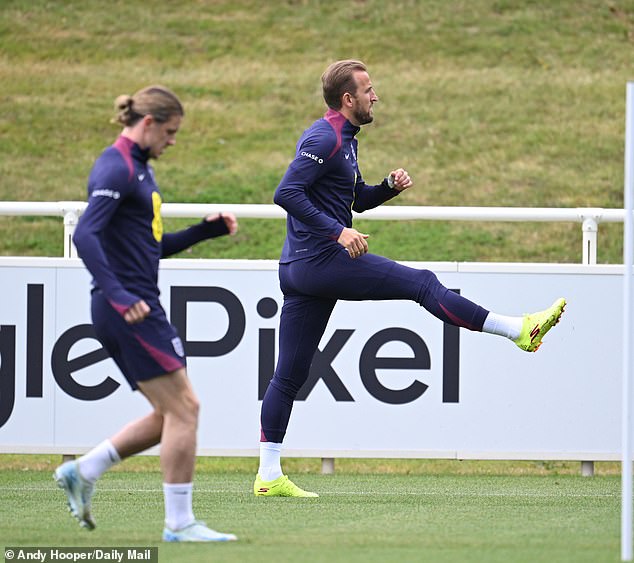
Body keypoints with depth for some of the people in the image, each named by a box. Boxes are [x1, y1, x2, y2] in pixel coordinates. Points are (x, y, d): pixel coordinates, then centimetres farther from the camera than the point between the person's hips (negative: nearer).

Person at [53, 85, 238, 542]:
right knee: (183, 407, -8)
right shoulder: (116, 169, -13)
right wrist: (118, 296, -31)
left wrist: (207, 230, 15)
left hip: (138, 307, 10)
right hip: (129, 309, -10)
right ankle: (179, 523, -3)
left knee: (170, 415, 11)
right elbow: (86, 235, -24)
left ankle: (82, 472, 16)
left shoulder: (140, 169, 18)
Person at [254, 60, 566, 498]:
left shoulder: (344, 140, 20)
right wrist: (338, 231, -26)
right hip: (323, 261, -10)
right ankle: (520, 330, -4)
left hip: (300, 271, 10)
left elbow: (357, 199, 31)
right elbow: (286, 193, -22)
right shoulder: (325, 139, -12)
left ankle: (269, 476, 6)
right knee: (423, 284, -7)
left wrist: (390, 187, 11)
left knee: (290, 375, 7)